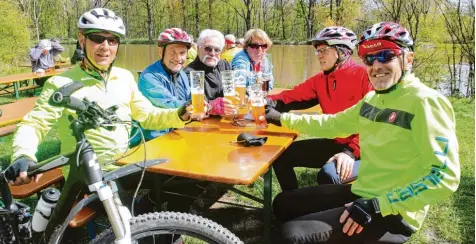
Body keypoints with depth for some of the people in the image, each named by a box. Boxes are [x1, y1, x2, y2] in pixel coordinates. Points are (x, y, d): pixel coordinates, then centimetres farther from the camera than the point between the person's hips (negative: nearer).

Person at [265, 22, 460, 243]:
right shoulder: (372, 98, 8)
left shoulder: (424, 102, -17)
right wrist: (282, 118, 18)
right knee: (283, 204, 14)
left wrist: (376, 206, -25)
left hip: (393, 213, -8)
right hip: (361, 193, 8)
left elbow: (445, 175, -23)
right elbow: (333, 124, 20)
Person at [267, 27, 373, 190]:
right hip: (335, 144, 7)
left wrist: (351, 151, -26)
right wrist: (267, 102, -17)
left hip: (364, 148, -7)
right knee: (281, 156, 6)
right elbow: (293, 96, 4)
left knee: (328, 175, -35)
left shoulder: (364, 75, -14)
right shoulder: (320, 80, 6)